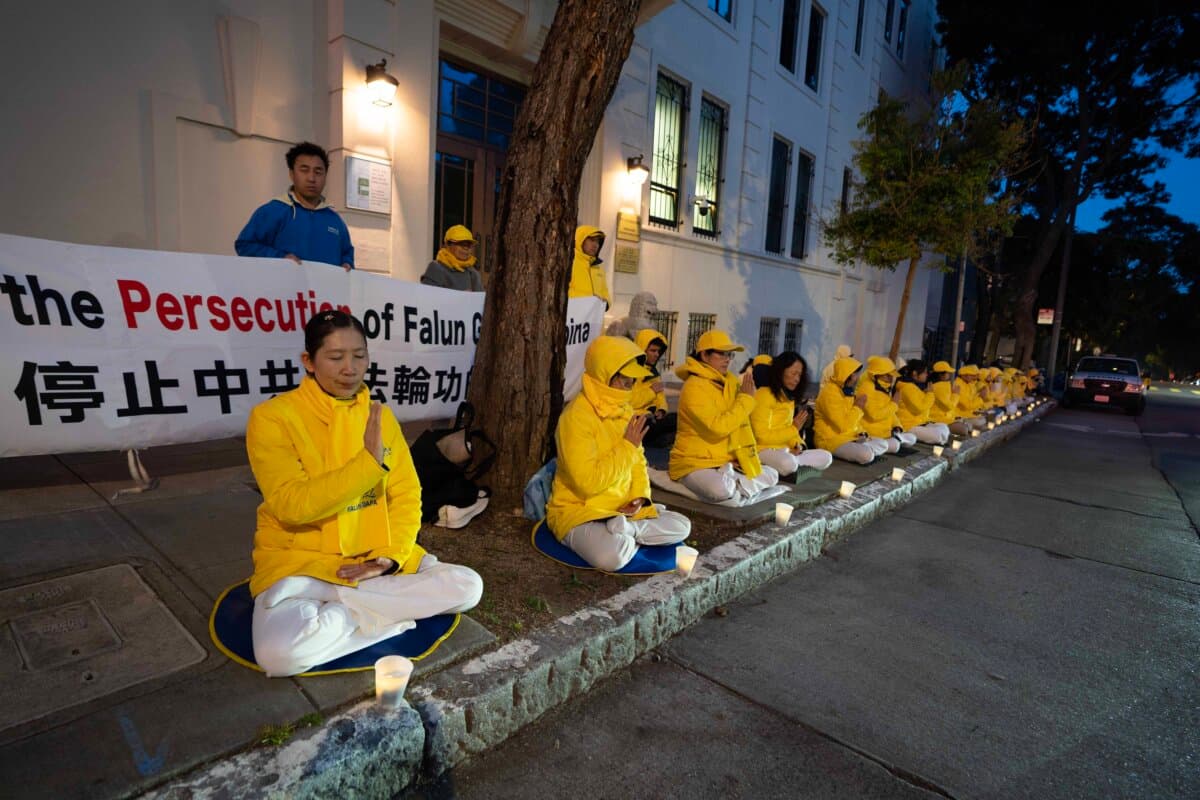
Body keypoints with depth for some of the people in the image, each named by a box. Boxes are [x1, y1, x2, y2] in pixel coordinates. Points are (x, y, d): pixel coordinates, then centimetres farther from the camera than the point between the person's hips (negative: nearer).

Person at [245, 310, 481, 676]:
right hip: (299, 562, -4)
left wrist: (391, 555, -14)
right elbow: (291, 504, -20)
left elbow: (407, 496, 2)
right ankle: (381, 612, -8)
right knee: (280, 653, -34)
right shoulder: (272, 416, -10)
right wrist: (369, 461, -27)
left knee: (467, 586, -13)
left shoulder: (381, 416, 4)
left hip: (375, 562, 4)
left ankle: (336, 605, -7)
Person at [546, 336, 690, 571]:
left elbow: (638, 461, 15)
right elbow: (587, 483, -28)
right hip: (578, 511, -7)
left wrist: (640, 496, -5)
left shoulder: (624, 410, 4)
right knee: (613, 556, -36)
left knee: (682, 526, -3)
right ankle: (622, 532, -7)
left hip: (623, 508, 8)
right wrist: (627, 447, -20)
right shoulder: (576, 416, -21)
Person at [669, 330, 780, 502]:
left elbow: (739, 424, 18)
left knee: (771, 475, 7)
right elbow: (718, 427, -27)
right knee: (721, 490, -36)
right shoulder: (694, 387, -18)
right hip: (693, 464, -8)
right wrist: (745, 398, -17)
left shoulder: (730, 383, 8)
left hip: (725, 463, 8)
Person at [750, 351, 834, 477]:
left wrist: (797, 444, -4)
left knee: (826, 458, -1)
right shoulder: (764, 394, -12)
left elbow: (788, 430, 18)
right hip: (764, 450, -9)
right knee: (788, 464, -37)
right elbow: (762, 436, -15)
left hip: (786, 450, 9)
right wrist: (794, 429, -14)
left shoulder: (790, 398, 15)